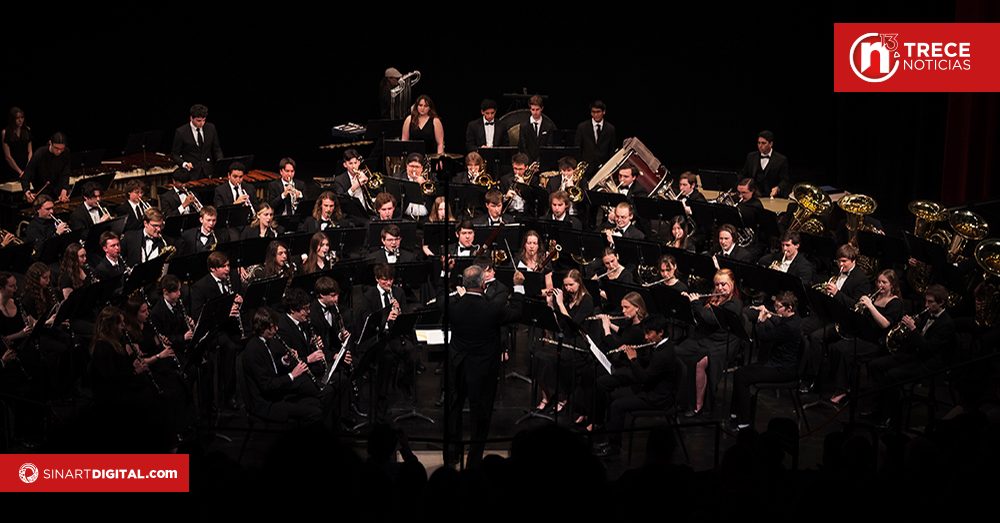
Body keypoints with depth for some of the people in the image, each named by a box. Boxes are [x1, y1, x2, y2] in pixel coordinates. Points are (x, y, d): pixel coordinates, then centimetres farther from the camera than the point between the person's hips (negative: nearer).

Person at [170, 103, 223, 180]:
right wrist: (184, 164, -19)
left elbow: (216, 149, 13)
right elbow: (174, 154, 1)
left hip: (208, 174, 3)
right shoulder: (181, 132, -5)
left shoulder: (211, 128, 6)